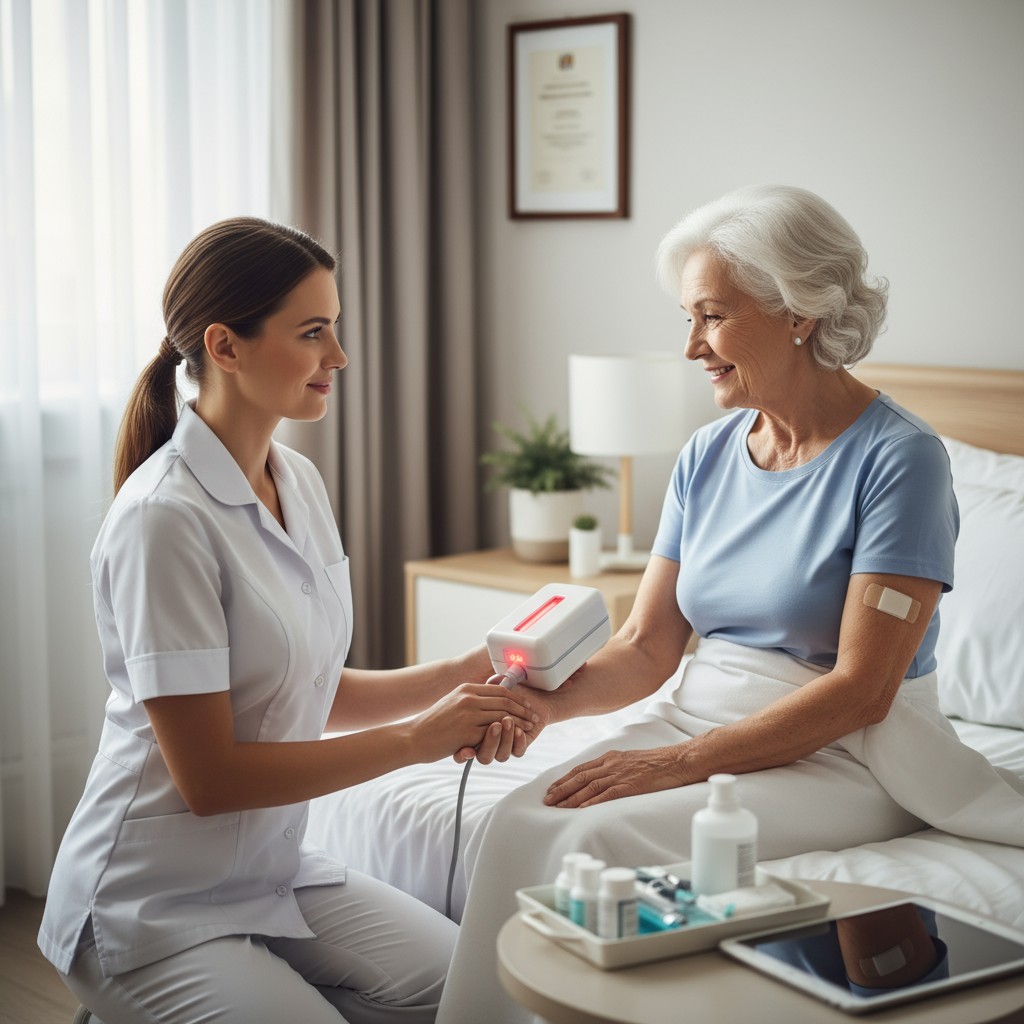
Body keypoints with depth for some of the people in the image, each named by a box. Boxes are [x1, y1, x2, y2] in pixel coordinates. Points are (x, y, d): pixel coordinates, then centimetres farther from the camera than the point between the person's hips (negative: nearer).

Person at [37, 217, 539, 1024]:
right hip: (157, 906, -7)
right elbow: (208, 776, -22)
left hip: (280, 868, 7)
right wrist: (420, 737, -19)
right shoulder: (166, 518, -22)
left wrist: (460, 676, -5)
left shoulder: (299, 482, 4)